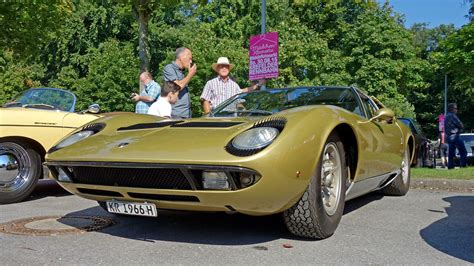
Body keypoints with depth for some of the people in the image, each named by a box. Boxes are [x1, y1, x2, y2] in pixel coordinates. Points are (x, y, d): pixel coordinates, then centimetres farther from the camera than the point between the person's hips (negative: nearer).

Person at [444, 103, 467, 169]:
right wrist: (459, 129, 6)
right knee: (463, 152, -5)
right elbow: (461, 125, -14)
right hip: (454, 136, -9)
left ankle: (450, 167, 7)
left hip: (448, 137, 9)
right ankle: (463, 166, -10)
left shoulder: (446, 117, 16)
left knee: (451, 153, 9)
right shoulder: (452, 116, -13)